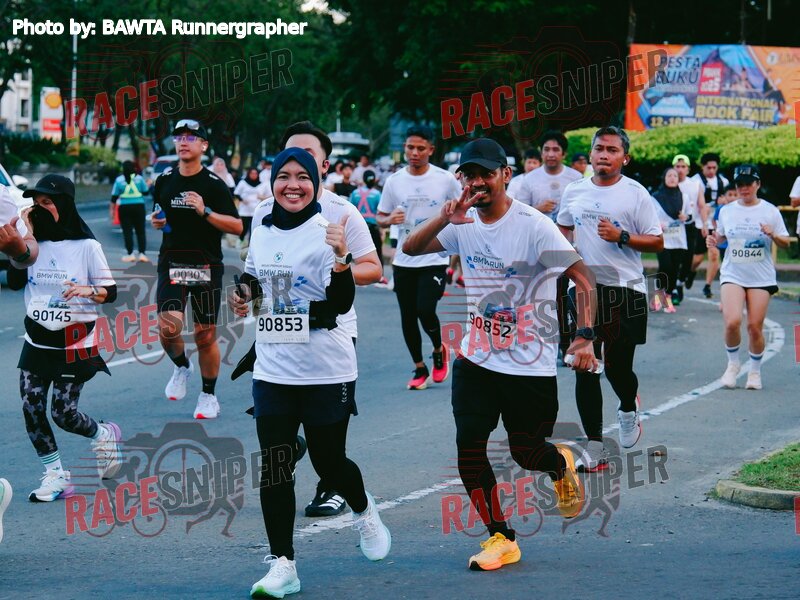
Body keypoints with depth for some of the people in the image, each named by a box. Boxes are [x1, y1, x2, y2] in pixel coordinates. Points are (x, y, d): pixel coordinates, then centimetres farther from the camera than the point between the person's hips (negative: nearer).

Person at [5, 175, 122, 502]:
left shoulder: (86, 246, -7)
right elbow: (15, 281, -5)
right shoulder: (36, 243, 5)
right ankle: (56, 476, 6)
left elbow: (110, 292, -3)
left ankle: (104, 435, 27)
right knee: (31, 407, -5)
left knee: (63, 413, -5)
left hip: (74, 343, -5)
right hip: (37, 340, 5)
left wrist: (87, 291, -24)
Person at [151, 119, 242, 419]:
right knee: (168, 328, -15)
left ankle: (209, 395, 20)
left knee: (206, 335, 2)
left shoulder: (214, 185, -4)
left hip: (206, 267, -2)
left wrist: (205, 212, -20)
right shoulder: (164, 181, 8)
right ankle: (181, 367, 17)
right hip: (171, 264, 2)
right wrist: (156, 221, 3)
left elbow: (237, 226, -8)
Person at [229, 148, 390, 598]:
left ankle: (364, 511, 40)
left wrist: (341, 258, -36)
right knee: (274, 467, -1)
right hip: (273, 370, 5)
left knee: (329, 461, 7)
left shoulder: (326, 232, -12)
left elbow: (342, 303, -19)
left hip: (325, 371, -5)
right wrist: (246, 291, 2)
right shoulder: (261, 230, 5)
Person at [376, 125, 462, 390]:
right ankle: (419, 369, 22)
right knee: (408, 317, 6)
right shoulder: (394, 181, 3)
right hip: (403, 261, 3)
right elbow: (380, 217, 9)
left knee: (425, 310, -18)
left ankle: (439, 351, 11)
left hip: (435, 260, -3)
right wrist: (389, 219, -12)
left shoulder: (446, 179, -4)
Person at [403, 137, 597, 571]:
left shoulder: (533, 226, -16)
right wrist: (444, 219, -21)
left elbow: (583, 279, -18)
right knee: (468, 443, -6)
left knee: (526, 453, 2)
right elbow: (410, 249, -3)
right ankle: (500, 538, 7)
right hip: (476, 357, 5)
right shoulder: (464, 223, 1)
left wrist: (584, 336, -30)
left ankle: (561, 463, 40)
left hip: (530, 364, -5)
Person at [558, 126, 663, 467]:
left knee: (618, 366, -3)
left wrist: (621, 236, -16)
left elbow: (657, 243, -3)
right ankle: (594, 447, 1)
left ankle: (629, 409, 34)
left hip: (625, 289, -3)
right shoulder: (574, 191, 9)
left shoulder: (635, 194, -3)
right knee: (585, 368, -2)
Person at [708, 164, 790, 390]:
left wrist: (773, 235, -17)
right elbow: (721, 236, 21)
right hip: (732, 275, 1)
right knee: (732, 322, -17)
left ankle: (755, 371, 17)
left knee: (755, 326, -3)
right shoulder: (727, 211, 6)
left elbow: (785, 244, 3)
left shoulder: (770, 211, 0)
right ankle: (733, 364, 8)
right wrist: (714, 240, -1)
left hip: (761, 277, -1)